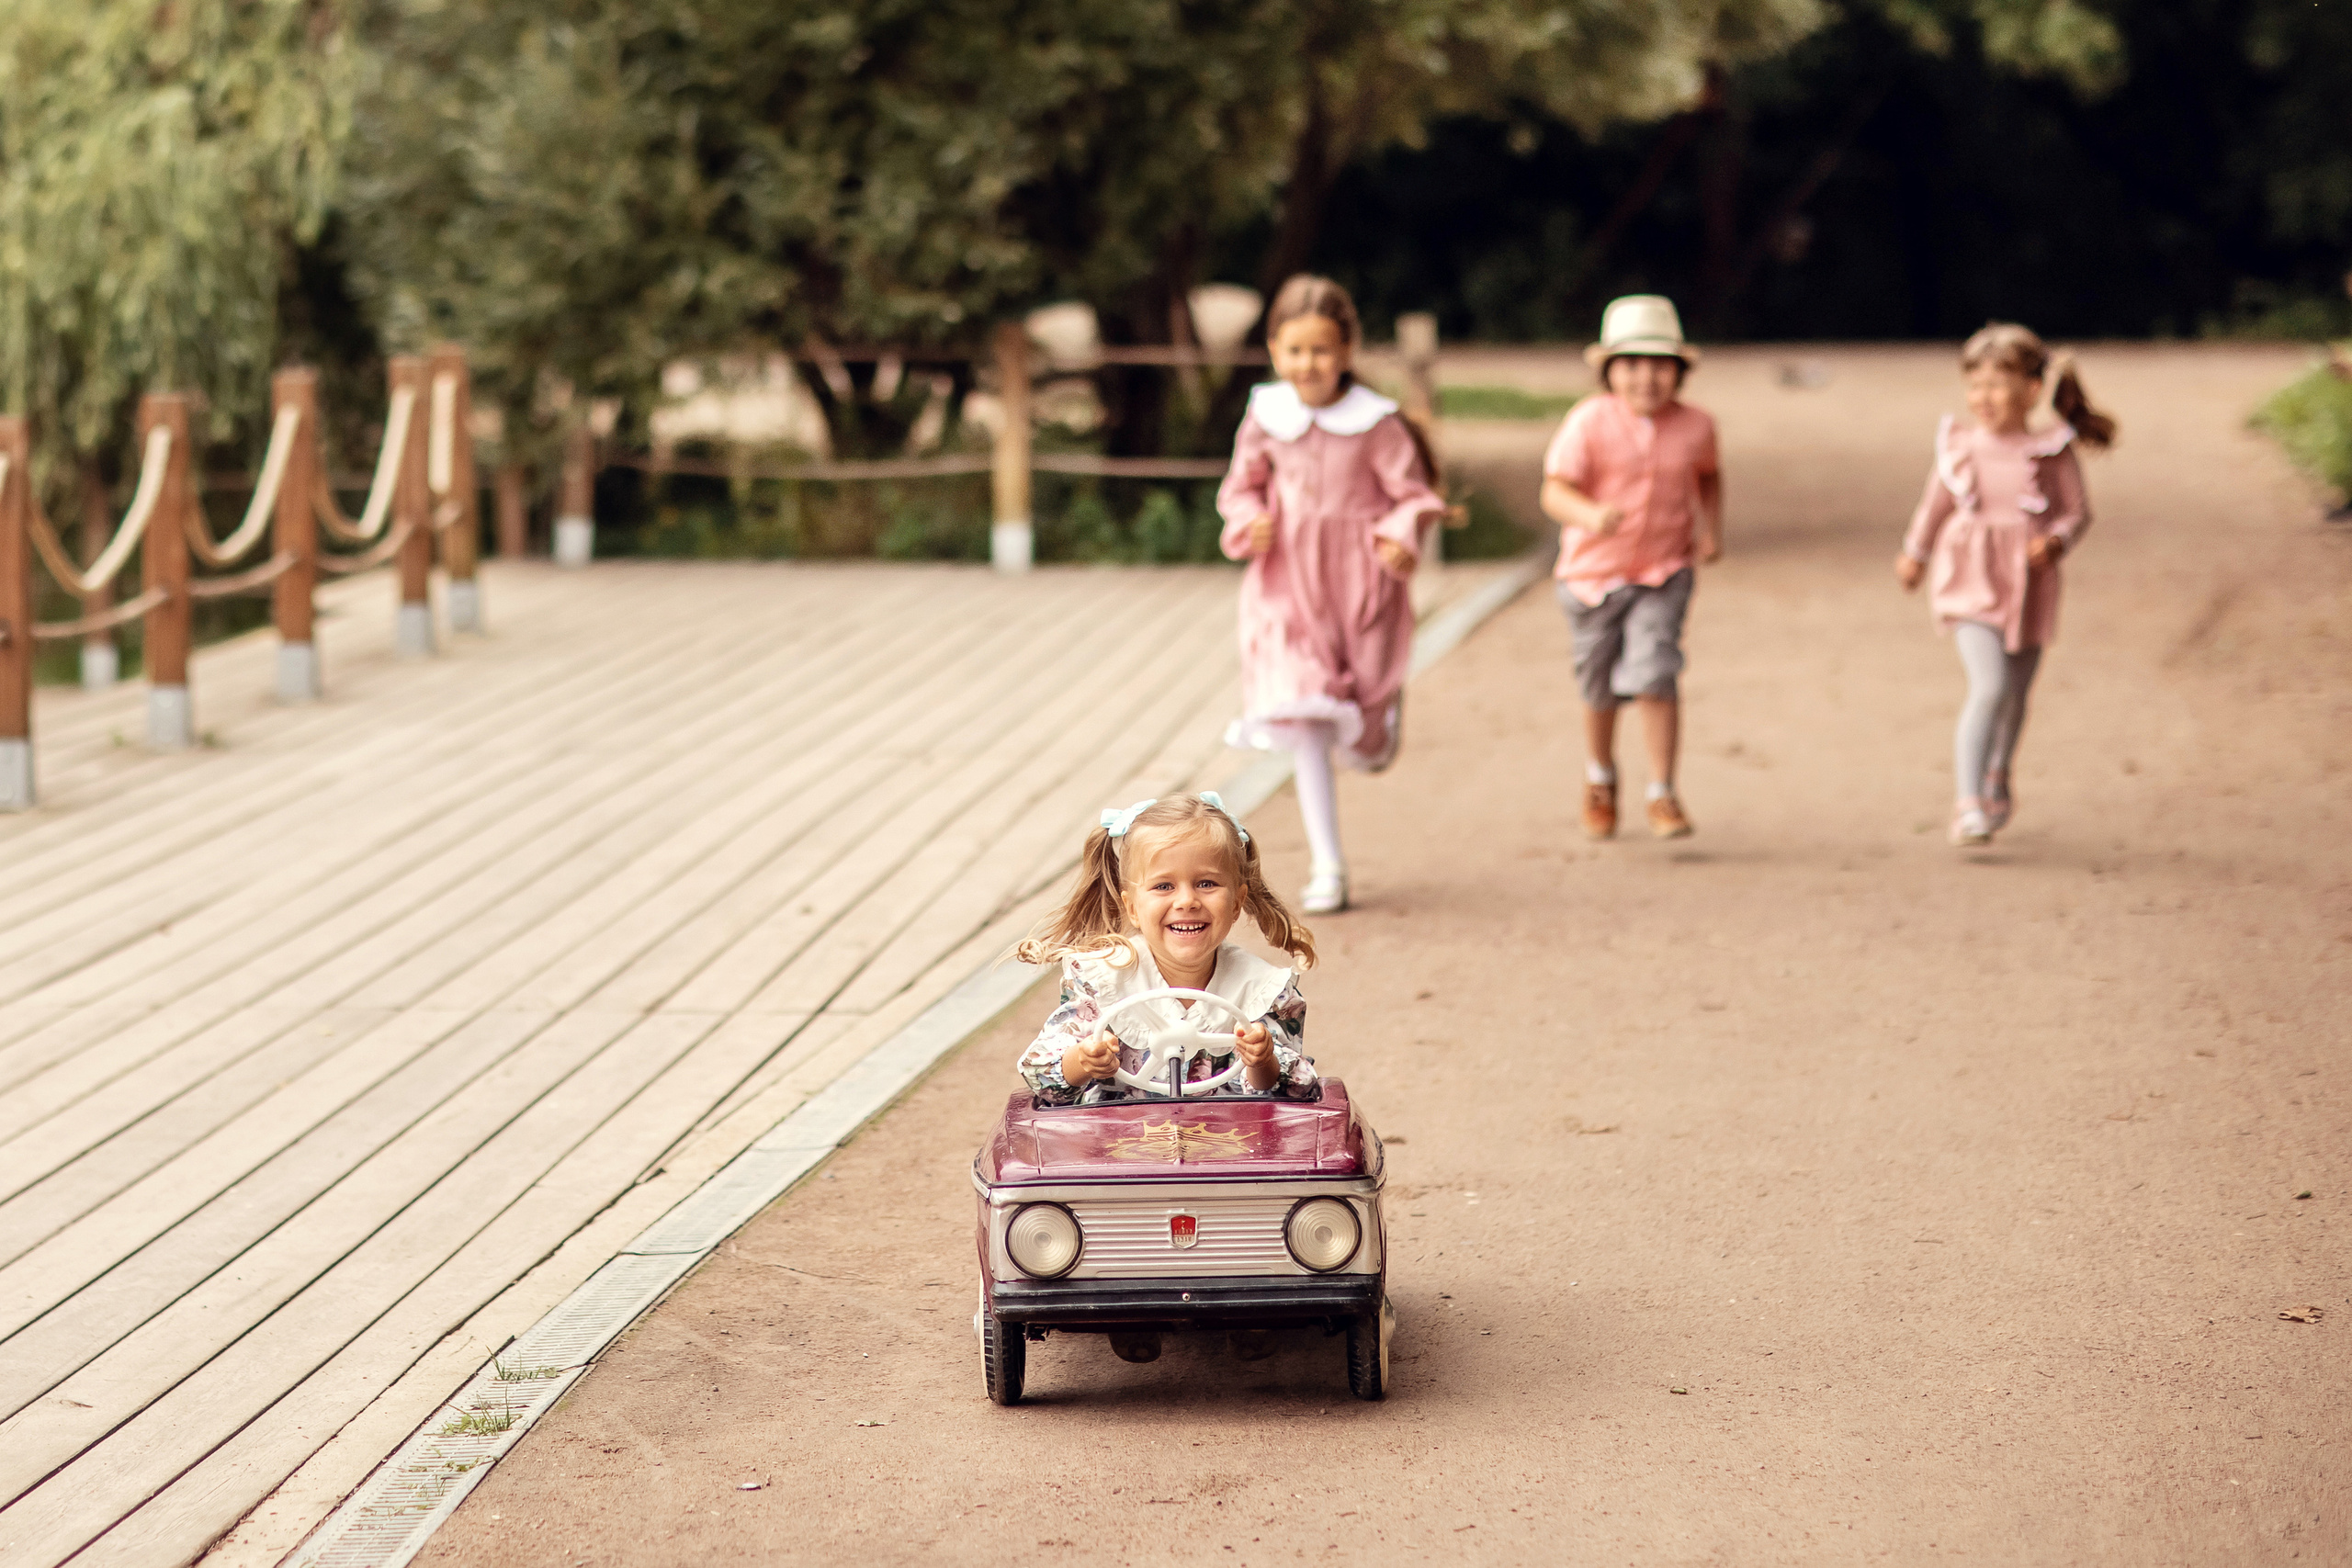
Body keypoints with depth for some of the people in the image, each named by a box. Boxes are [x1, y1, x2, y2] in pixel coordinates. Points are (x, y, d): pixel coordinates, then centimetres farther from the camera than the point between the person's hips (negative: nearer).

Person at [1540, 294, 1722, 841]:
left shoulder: (1694, 427, -6)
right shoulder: (1589, 422, -17)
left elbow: (1708, 474, 18)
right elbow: (1555, 491, -25)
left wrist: (1712, 528, 6)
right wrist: (1592, 516, -44)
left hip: (1663, 574, 1)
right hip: (1593, 571, 0)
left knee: (1655, 678, -16)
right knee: (1601, 690, 14)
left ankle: (1662, 795, -3)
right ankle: (1600, 780, 42)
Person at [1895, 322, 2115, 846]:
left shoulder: (2052, 451, -5)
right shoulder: (1959, 446, -1)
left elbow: (2077, 511, 1)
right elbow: (1935, 506, 15)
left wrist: (2055, 541, -19)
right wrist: (1914, 554, 26)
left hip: (2028, 586, 2)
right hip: (1971, 583, -1)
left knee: (2015, 694, 18)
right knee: (1989, 688, -20)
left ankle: (1997, 782, 45)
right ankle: (1967, 805, -19)